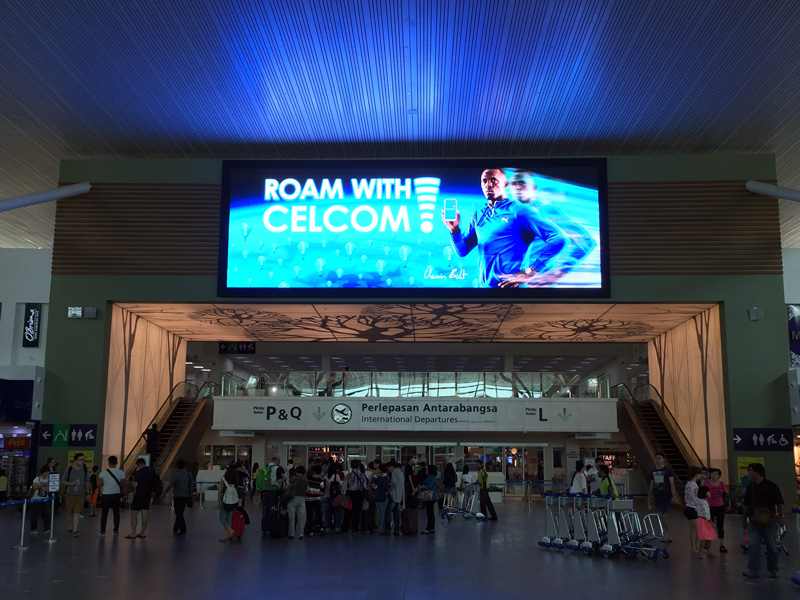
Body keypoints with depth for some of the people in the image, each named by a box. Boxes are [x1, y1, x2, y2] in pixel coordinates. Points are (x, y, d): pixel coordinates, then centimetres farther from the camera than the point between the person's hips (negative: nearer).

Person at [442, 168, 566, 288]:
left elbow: (558, 239, -17)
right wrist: (455, 230, -6)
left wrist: (530, 272, -20)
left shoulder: (518, 210, -9)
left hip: (511, 285, -6)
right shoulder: (479, 216, 9)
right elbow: (462, 251, 13)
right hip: (485, 285, 6)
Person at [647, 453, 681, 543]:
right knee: (662, 515, 7)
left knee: (663, 514, -13)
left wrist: (673, 495, -13)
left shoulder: (668, 470, -2)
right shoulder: (653, 472, 13)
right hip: (657, 495, 5)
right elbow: (651, 485, 17)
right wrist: (649, 496, 15)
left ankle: (667, 534, -3)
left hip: (666, 495, -5)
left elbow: (672, 483, -5)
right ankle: (666, 534, 13)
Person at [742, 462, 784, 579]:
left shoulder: (771, 486, -7)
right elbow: (747, 505, 16)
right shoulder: (750, 487, 8)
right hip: (753, 521, 4)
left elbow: (779, 503, -5)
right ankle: (753, 570, -4)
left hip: (769, 521, -4)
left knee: (772, 546, 7)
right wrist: (744, 519, 16)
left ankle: (773, 569, 20)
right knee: (753, 545, -3)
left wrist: (780, 516, -10)